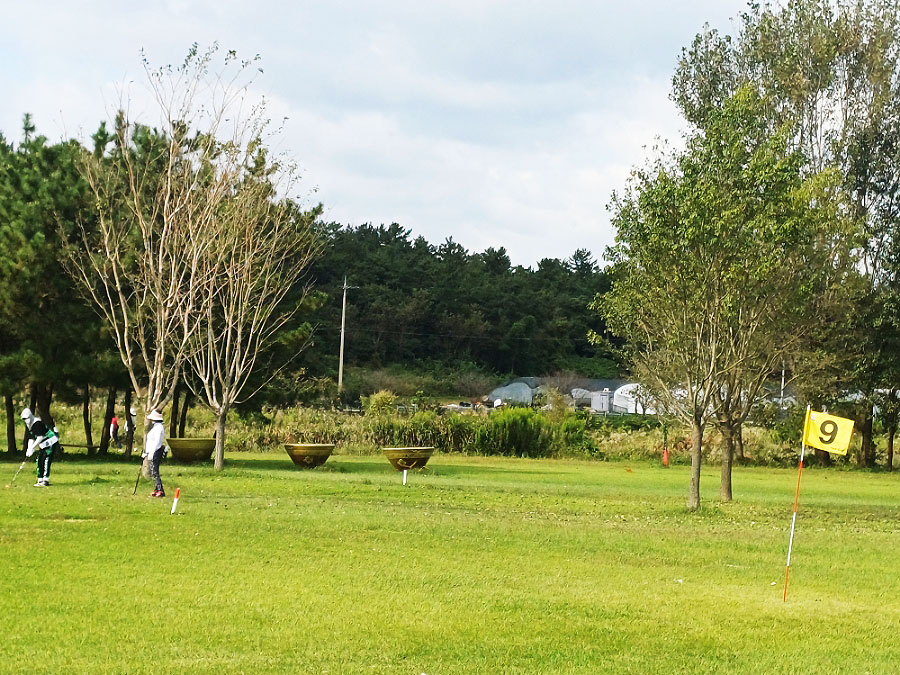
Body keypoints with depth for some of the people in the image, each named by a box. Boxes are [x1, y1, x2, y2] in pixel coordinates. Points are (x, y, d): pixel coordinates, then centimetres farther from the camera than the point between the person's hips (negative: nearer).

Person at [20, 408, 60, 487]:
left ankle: (46, 480, -17)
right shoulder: (30, 426, 10)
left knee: (45, 460, -16)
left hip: (51, 443, -10)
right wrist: (29, 450, -4)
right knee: (39, 461, 7)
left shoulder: (37, 423, -20)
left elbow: (40, 437, -26)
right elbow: (31, 439, 10)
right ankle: (40, 480, 12)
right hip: (44, 445, 10)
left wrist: (32, 448, -25)